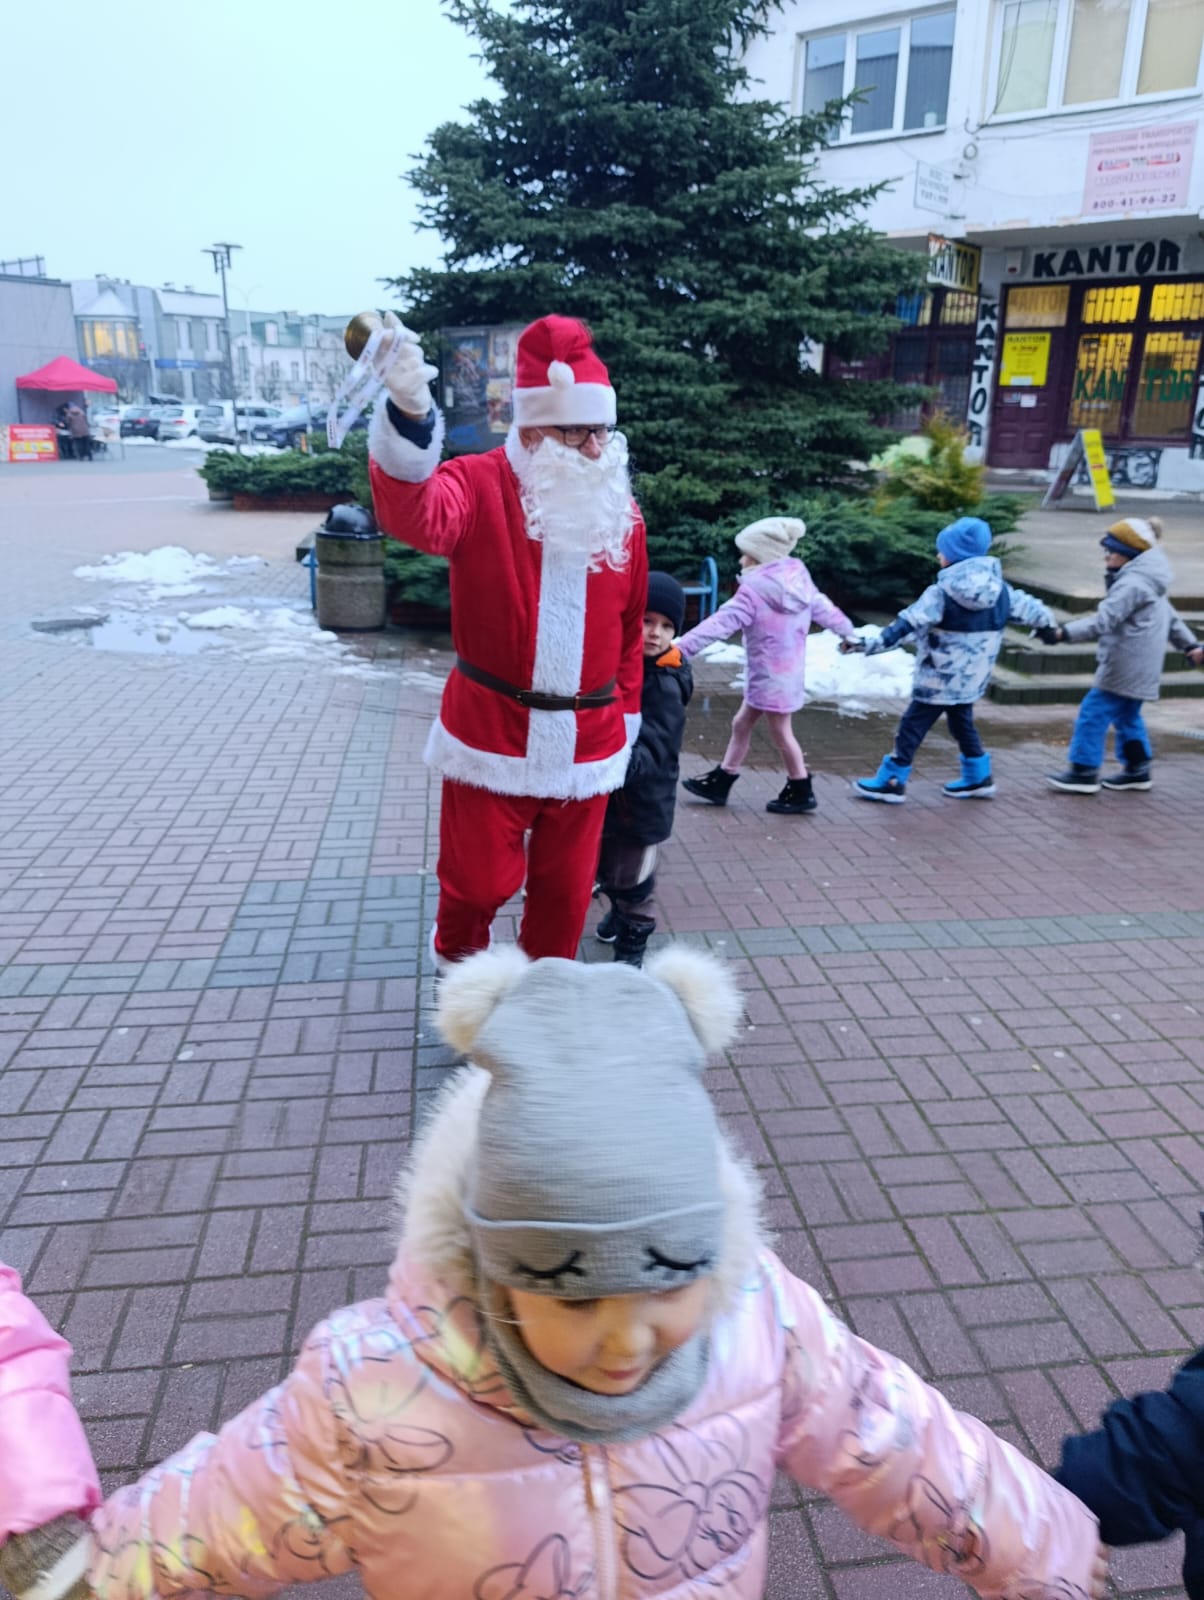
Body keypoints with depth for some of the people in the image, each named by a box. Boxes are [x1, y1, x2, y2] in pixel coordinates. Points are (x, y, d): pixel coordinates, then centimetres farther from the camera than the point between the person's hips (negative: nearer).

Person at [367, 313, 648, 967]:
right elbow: (417, 517, -34)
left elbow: (629, 627, 11)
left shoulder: (621, 511, 3)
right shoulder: (482, 485, -10)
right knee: (479, 880, 7)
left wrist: (627, 714, 14)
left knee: (565, 888, 14)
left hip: (587, 741, 3)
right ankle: (457, 960, 41)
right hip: (492, 734, -3)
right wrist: (411, 416, -51)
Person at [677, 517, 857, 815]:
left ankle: (801, 793, 20)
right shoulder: (799, 580, 4)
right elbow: (823, 608, 17)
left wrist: (683, 647, -30)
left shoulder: (755, 588, -21)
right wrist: (847, 631, 35)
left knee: (780, 733, 6)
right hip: (789, 670, 9)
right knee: (741, 724, 16)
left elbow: (721, 622, -27)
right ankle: (720, 782, 25)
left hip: (771, 675, -9)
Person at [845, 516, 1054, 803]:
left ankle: (891, 782, 6)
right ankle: (978, 778, 29)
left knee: (911, 726, 2)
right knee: (962, 723, 24)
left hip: (940, 680, -7)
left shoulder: (941, 593, -17)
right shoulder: (1000, 589, 1)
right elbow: (1026, 606, 12)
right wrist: (1047, 620, 33)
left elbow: (906, 625, -23)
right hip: (972, 679, 7)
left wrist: (868, 644, -23)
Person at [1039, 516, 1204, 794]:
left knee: (1094, 713, -6)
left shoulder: (1132, 584, -17)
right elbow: (1171, 617, 24)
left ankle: (1084, 773, -3)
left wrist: (1063, 633, -37)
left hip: (1125, 665, -11)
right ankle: (1137, 770, 26)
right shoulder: (1147, 581, 16)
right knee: (1127, 715, 19)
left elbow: (1103, 621, -29)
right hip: (1140, 666, 11)